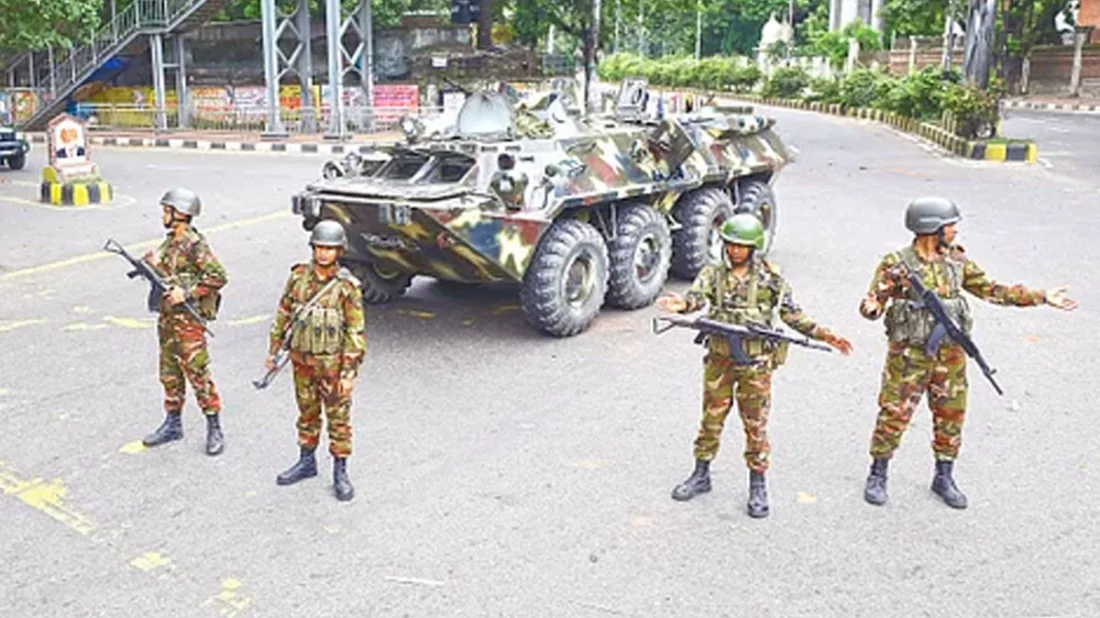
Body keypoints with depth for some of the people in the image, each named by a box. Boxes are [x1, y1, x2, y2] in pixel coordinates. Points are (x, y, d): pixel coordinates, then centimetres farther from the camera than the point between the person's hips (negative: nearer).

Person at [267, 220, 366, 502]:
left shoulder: (347, 287, -13)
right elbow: (283, 315, 10)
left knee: (339, 418, 5)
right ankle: (307, 462, 34)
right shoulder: (298, 277, -1)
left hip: (333, 364, -4)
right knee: (307, 414, 18)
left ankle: (340, 472, 17)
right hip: (302, 361, 4)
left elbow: (356, 332, -11)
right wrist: (274, 351, 11)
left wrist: (350, 371, -14)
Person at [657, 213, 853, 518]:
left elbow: (793, 316, -1)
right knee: (711, 419, 14)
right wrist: (682, 304, -43)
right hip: (719, 359, 2)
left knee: (755, 425, 4)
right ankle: (701, 475, 30)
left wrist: (826, 336, -12)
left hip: (755, 363, -2)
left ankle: (757, 487, 17)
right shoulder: (713, 273, 0)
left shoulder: (770, 278, -3)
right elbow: (698, 296, -19)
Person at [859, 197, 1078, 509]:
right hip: (909, 355, -5)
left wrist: (1042, 297, 8)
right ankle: (877, 476, 18)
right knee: (893, 416, 0)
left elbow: (992, 290, 10)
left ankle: (944, 478, 29)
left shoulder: (956, 260, 4)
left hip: (950, 356, 5)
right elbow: (874, 302, -15)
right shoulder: (896, 264, -12)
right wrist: (872, 307, -40)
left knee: (951, 417, 12)